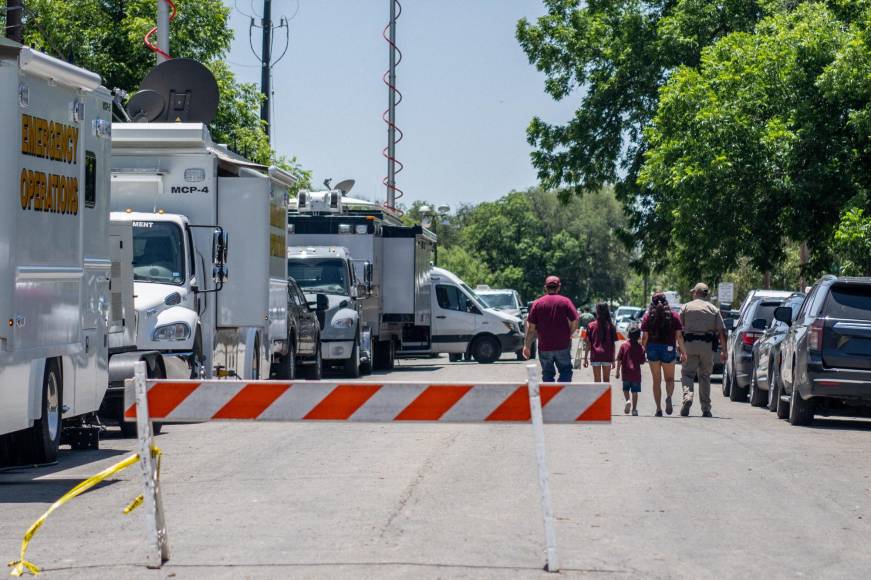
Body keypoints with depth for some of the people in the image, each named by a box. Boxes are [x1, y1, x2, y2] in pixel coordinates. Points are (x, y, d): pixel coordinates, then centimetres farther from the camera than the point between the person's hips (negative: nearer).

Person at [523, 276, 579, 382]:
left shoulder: (537, 303, 2)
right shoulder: (565, 301, -1)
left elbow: (530, 327, 0)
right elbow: (575, 321, -6)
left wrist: (527, 346, 5)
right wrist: (569, 335, 11)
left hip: (544, 347, 1)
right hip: (563, 346, -1)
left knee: (547, 375, 9)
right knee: (565, 371, 6)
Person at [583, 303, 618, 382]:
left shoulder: (591, 325, -3)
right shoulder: (610, 326, -1)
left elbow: (588, 344, -2)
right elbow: (613, 344, 1)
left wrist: (585, 358, 4)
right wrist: (613, 359, 8)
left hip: (595, 356, -1)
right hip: (607, 356, 1)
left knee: (597, 380, 4)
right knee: (606, 380, 12)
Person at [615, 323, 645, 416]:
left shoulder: (623, 345, -5)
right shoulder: (640, 347, -4)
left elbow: (619, 360, -5)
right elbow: (642, 361, -1)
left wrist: (617, 371, 3)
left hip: (626, 373, 0)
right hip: (636, 373, 0)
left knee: (626, 389, 15)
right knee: (635, 392, 7)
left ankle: (628, 400, -12)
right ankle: (634, 409, 7)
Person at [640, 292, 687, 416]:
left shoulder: (648, 317, 0)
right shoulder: (673, 316, 1)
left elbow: (644, 337, -5)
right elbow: (679, 336, -2)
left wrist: (643, 350, 6)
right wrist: (683, 352, 5)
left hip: (653, 348, 0)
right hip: (669, 349, 0)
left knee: (656, 380, 9)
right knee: (669, 378, 13)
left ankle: (658, 408, 4)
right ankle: (669, 397, -18)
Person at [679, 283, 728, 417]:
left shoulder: (686, 307, 7)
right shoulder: (713, 309, 10)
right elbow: (721, 331, 4)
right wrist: (724, 351, 5)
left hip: (690, 344, -2)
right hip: (708, 345, 2)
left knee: (687, 373, 3)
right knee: (705, 376, 11)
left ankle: (687, 396, -25)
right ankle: (706, 408, 9)